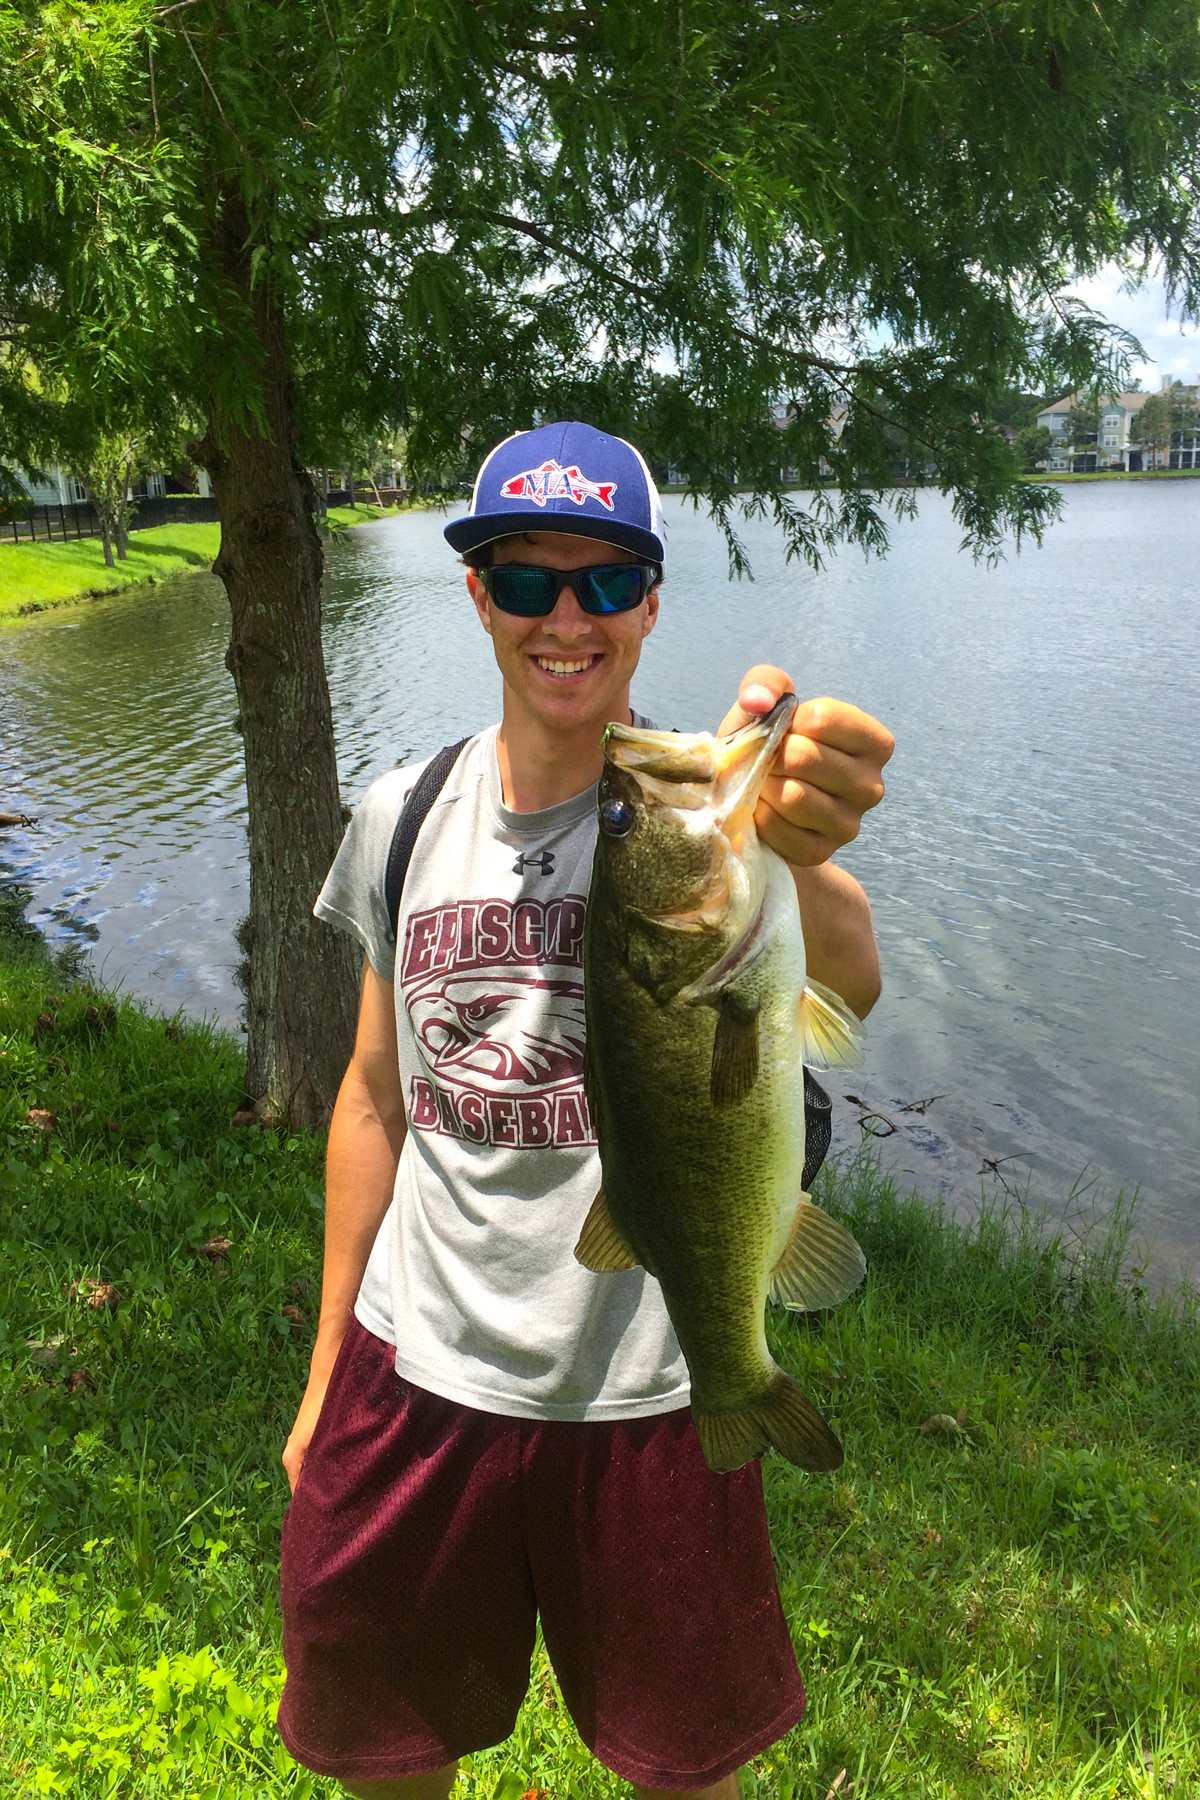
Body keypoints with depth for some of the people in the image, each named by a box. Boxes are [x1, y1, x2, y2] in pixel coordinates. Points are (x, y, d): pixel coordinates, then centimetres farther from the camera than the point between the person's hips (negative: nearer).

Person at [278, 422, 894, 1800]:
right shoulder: (405, 818, -2)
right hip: (413, 1372, 4)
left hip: (647, 1395, -3)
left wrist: (792, 855, -60)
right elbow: (378, 1096, 6)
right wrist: (327, 1370, 10)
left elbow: (845, 987, -37)